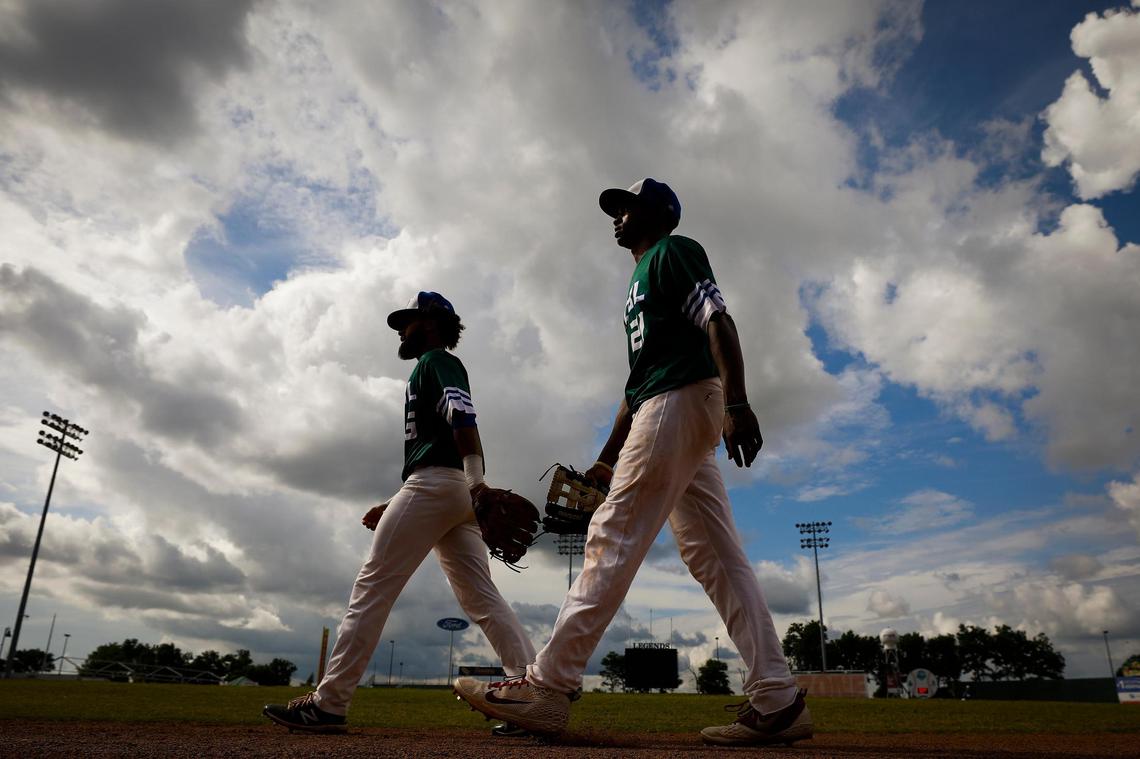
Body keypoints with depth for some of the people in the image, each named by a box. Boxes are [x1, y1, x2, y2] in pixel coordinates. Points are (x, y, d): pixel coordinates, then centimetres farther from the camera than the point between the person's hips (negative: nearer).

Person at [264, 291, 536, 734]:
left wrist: (477, 482, -31)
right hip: (455, 495, 10)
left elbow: (462, 418, -17)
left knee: (372, 587, -6)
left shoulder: (436, 360, 3)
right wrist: (395, 507, 29)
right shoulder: (436, 369, 32)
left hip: (434, 485, -9)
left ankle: (328, 703, -3)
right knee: (481, 597, 1)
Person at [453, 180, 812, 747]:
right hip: (665, 411, 10)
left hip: (680, 402, -10)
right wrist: (607, 459, 23)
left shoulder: (674, 251, 4)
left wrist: (737, 403, -27)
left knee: (612, 540, -12)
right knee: (715, 558, 3)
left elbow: (717, 321, -13)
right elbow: (638, 382, 27)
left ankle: (547, 687, -9)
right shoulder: (641, 283, 30)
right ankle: (778, 701, 3)